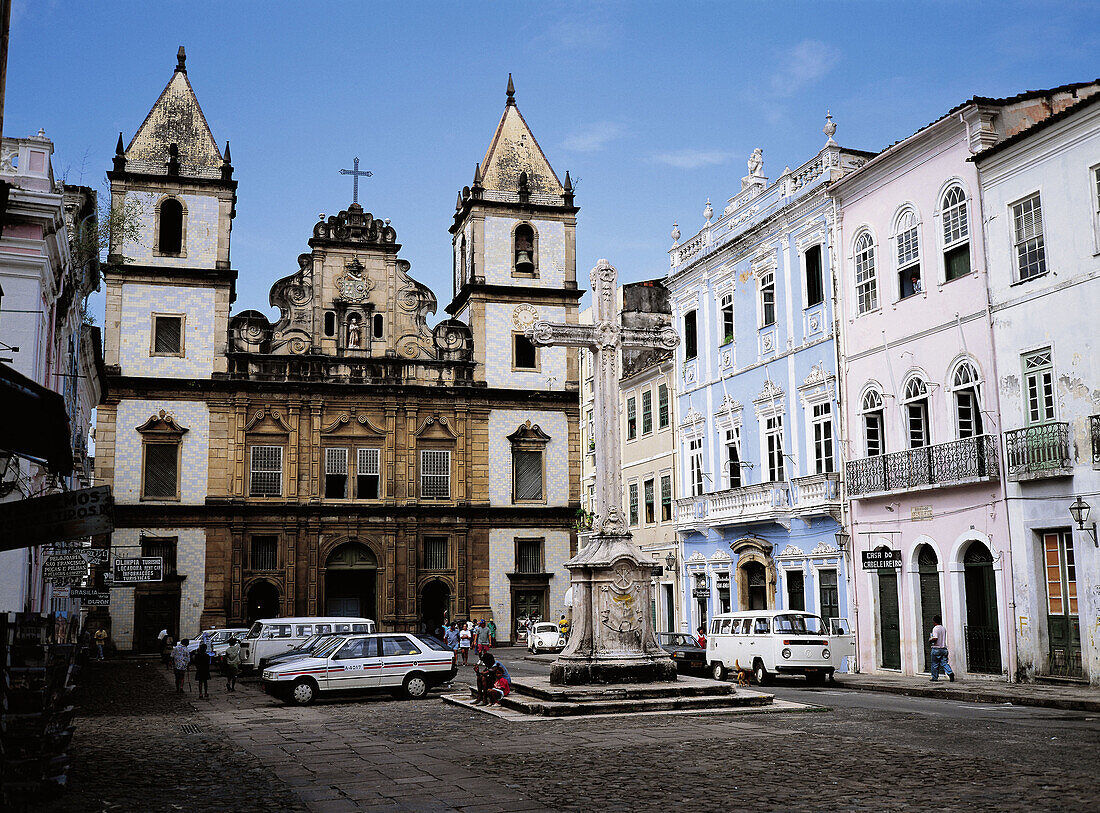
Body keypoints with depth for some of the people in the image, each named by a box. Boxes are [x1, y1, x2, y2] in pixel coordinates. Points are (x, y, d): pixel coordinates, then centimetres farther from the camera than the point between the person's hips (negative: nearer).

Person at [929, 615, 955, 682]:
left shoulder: (935, 628, -13)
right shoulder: (943, 628, 11)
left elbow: (935, 638, -24)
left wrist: (930, 639, -4)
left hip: (936, 649, -6)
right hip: (944, 648, 6)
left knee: (935, 664, 5)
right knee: (944, 663, 4)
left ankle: (935, 677, 13)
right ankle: (950, 673, -17)